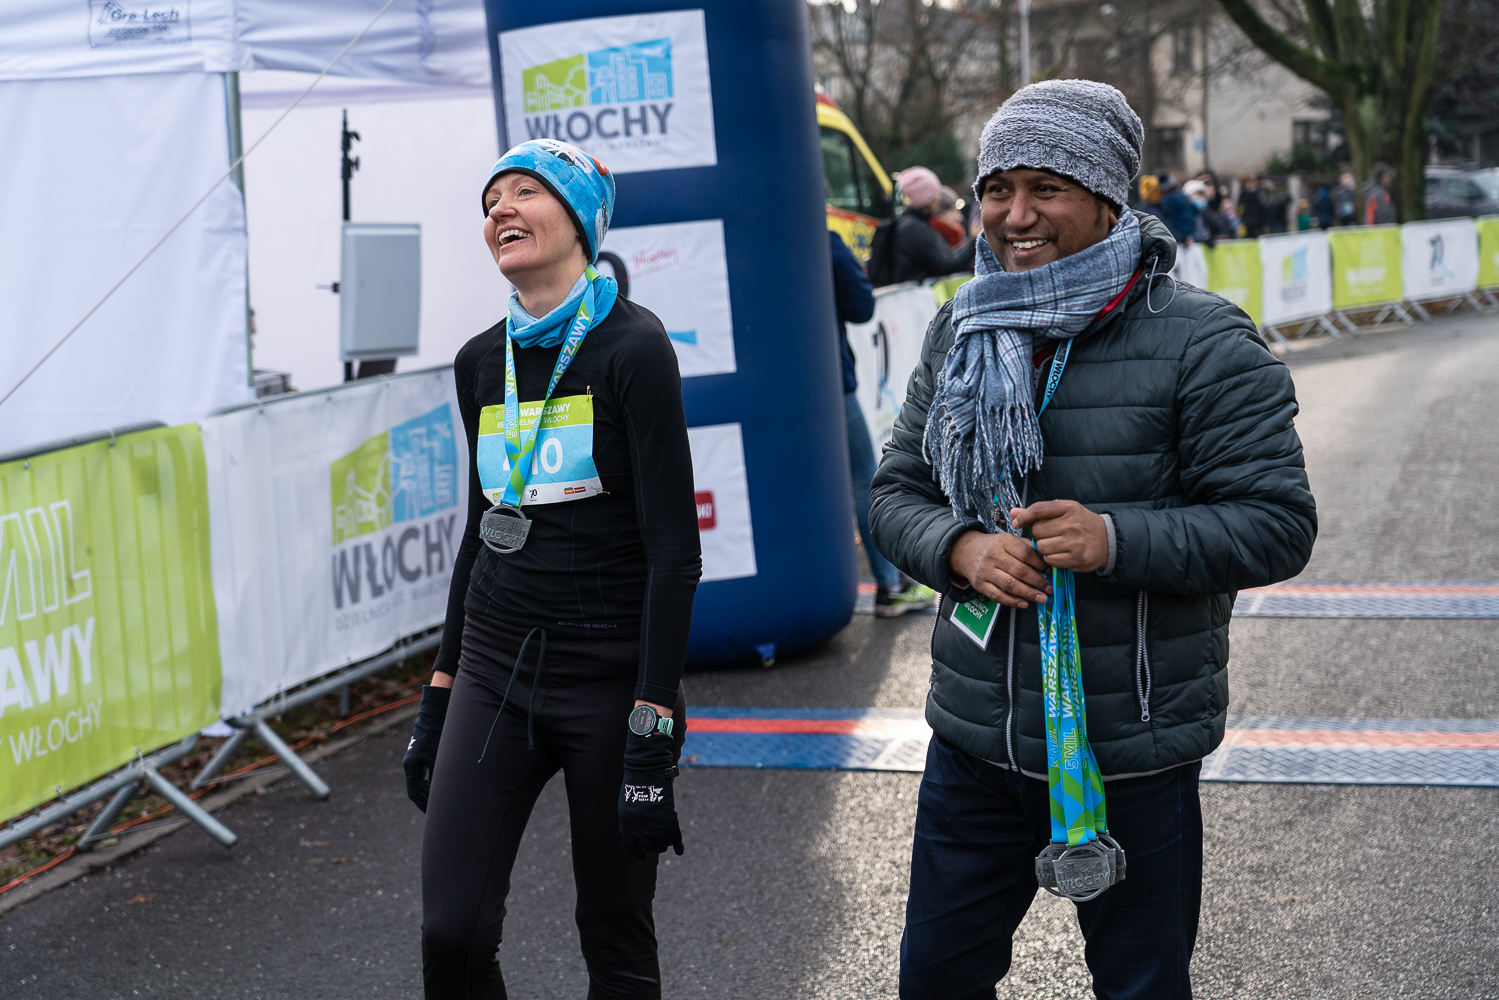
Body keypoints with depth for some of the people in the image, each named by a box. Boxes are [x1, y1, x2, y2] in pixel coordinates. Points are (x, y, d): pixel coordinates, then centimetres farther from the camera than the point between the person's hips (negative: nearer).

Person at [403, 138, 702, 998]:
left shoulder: (631, 348, -10)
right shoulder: (482, 362, 9)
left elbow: (675, 550, -14)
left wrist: (653, 729, -19)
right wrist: (440, 696, 16)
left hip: (610, 673, -5)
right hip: (495, 668, 5)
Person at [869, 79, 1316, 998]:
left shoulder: (1201, 342, -11)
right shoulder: (959, 333, 6)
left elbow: (1278, 525, -13)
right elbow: (897, 492, 9)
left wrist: (1117, 540, -26)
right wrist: (960, 549, -13)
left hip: (1134, 754, -4)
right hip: (974, 740, 5)